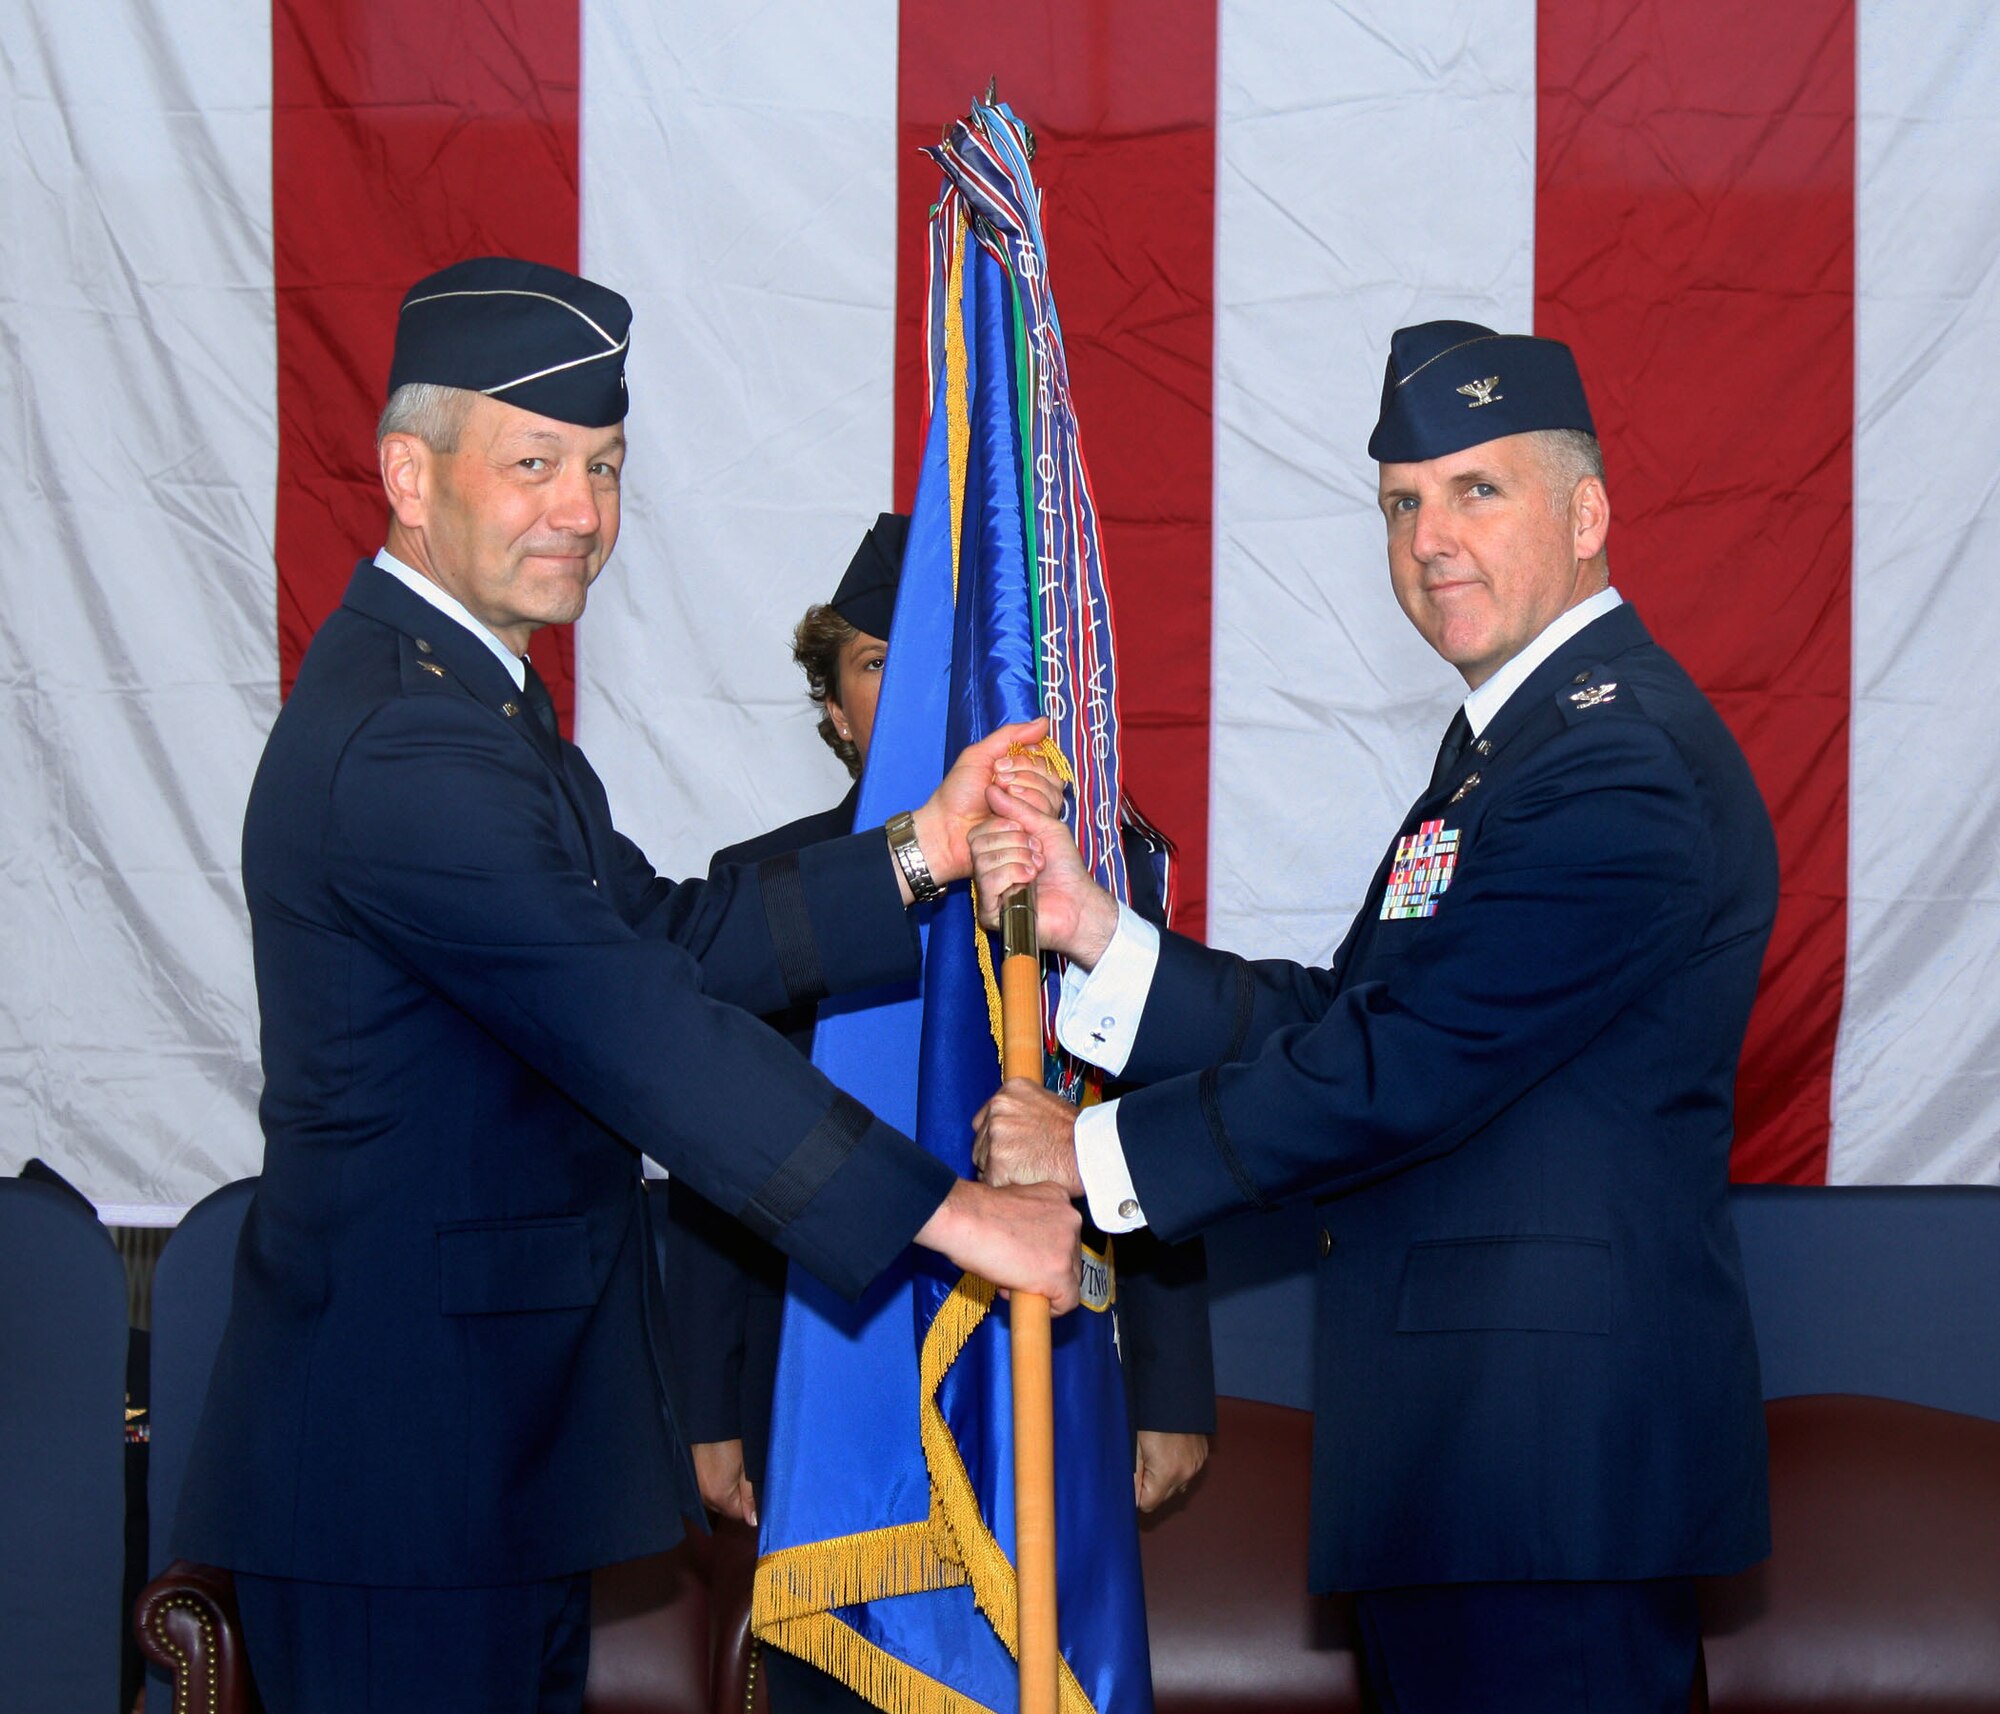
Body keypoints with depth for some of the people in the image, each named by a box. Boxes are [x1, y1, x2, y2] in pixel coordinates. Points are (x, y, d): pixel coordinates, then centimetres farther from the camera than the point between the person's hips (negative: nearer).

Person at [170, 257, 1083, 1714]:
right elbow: (638, 1025, -25)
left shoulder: (463, 693, 15)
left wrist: (919, 854, 3)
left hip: (505, 1424, 11)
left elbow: (667, 938, 12)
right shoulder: (403, 744, -21)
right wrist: (947, 1212, -22)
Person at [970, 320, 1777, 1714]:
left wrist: (1092, 1153, -10)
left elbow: (1401, 1071, -19)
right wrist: (1091, 928, 0)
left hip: (1551, 1441, -10)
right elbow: (1337, 1021, 12)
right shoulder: (1517, 737, 19)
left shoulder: (1618, 762, -16)